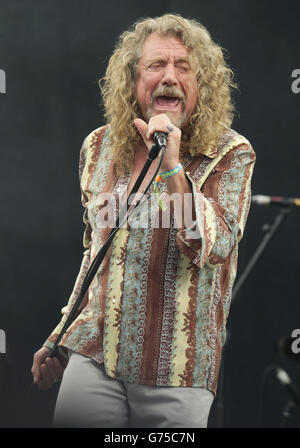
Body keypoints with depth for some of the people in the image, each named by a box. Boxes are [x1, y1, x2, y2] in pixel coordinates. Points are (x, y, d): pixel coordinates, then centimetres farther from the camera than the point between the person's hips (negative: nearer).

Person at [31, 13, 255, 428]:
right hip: (94, 359, 3)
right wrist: (62, 335, 22)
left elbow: (212, 249, -18)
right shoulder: (99, 148, 8)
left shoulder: (231, 155, -4)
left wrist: (171, 165, -25)